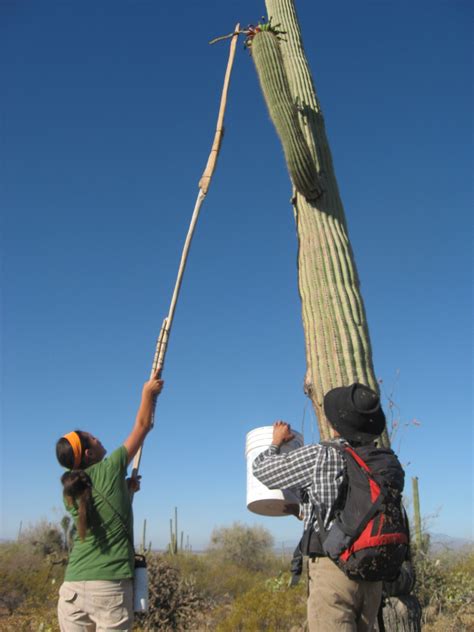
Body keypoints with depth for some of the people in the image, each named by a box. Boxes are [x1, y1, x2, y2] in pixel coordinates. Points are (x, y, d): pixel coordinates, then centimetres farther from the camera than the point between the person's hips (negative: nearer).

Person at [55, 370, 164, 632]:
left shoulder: (70, 491, 10)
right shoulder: (109, 470, -5)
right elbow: (142, 426, 6)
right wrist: (148, 393, 18)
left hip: (73, 585, 6)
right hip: (109, 584, -6)